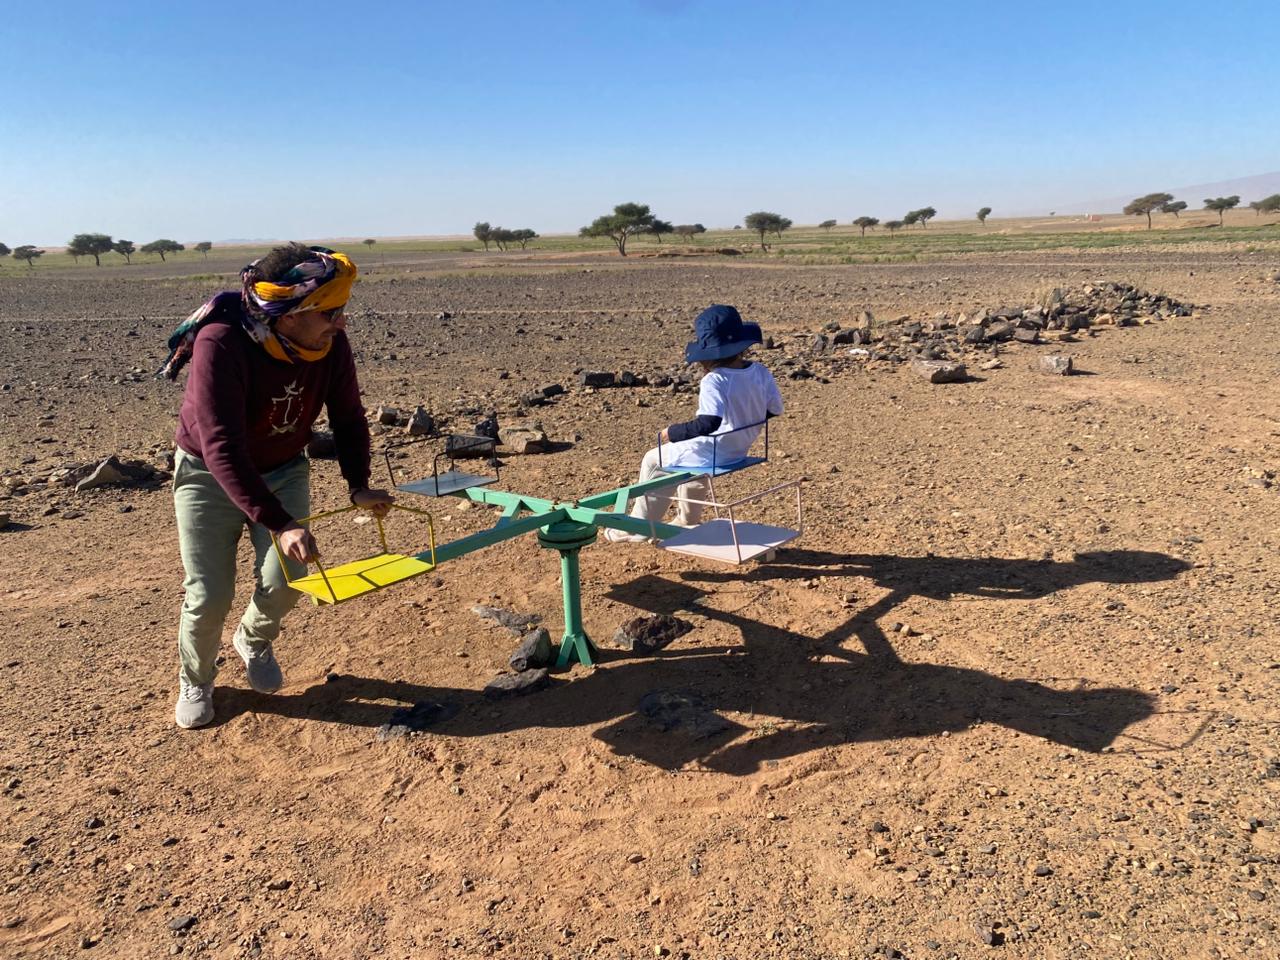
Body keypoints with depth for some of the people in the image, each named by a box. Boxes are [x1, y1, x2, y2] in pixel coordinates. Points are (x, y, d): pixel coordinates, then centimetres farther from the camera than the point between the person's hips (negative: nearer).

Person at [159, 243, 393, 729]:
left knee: (285, 581, -7)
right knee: (208, 595, -5)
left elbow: (348, 418, -5)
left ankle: (253, 640, 29)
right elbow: (221, 450, -39)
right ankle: (194, 681, 27)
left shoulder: (331, 343, -19)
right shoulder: (221, 343, -34)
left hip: (284, 470, 4)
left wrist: (358, 486, -20)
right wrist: (280, 524, -45)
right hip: (209, 475, -3)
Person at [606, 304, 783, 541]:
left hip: (712, 453, -8)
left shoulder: (714, 381, -27)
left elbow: (709, 424, -38)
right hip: (740, 450, 8)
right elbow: (775, 408, 4)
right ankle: (688, 519, 49)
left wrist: (672, 432, -24)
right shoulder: (760, 372, -6)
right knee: (685, 451, 38)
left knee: (654, 460, 18)